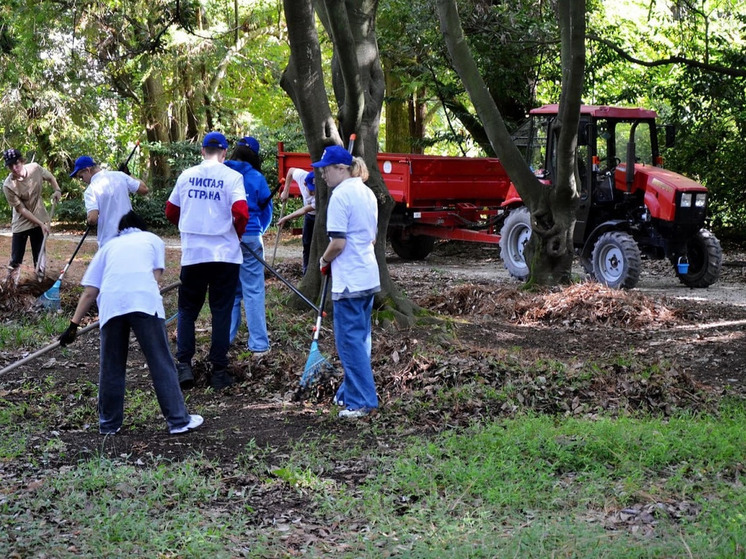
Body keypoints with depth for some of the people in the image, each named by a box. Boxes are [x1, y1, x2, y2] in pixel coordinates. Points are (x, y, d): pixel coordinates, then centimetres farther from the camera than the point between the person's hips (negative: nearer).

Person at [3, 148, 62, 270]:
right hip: (21, 223, -2)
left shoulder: (35, 168, -14)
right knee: (15, 260, -2)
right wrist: (41, 224, -22)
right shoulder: (8, 186, -23)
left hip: (39, 219, 3)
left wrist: (57, 190, -12)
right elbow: (21, 210, -19)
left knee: (39, 257, 9)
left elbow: (50, 177, 7)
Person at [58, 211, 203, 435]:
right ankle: (178, 420, 2)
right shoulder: (153, 239, 29)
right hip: (145, 300, -2)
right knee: (161, 364, 2)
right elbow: (155, 275, 15)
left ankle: (108, 423, 22)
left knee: (111, 367, 13)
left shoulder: (109, 246, 31)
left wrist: (74, 324, 26)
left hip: (110, 302, 2)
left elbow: (89, 291, 23)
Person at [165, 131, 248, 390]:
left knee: (187, 310, 13)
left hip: (192, 253, 2)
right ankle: (219, 371, 6)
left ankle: (184, 365, 2)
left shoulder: (186, 176, 5)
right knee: (221, 311, 5)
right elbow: (241, 212, -16)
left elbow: (171, 212, 12)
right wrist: (237, 233, 3)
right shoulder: (232, 177, -6)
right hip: (225, 253, -2)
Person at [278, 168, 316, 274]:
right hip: (309, 214, 6)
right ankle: (306, 273, 19)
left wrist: (285, 219, -27)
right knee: (306, 244, 10)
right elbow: (291, 170, -5)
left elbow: (304, 210, -33)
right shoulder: (301, 175, -29)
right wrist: (286, 191, -5)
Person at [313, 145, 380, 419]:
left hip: (349, 281, -9)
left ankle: (361, 401, -2)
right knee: (360, 337, 16)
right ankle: (350, 392, 27)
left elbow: (338, 243, -19)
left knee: (350, 340, -3)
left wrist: (324, 260, -1)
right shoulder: (367, 193, 12)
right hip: (369, 276, 9)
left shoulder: (340, 195, -16)